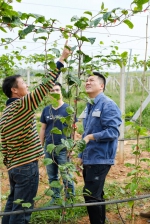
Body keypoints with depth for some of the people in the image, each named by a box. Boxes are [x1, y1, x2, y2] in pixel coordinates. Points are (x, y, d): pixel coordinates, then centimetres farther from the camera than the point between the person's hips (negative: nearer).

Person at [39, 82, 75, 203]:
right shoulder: (46, 110, 7)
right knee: (52, 176, 14)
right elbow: (43, 129, 11)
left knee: (66, 176, 2)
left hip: (63, 148, -4)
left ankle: (70, 199, 16)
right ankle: (55, 197, 28)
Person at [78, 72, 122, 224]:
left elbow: (113, 132, -21)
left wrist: (92, 136, -29)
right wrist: (81, 155, 19)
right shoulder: (89, 106, 14)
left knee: (91, 196, -7)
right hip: (89, 159, 9)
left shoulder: (108, 105, -13)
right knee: (96, 195, 17)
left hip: (100, 159, -9)